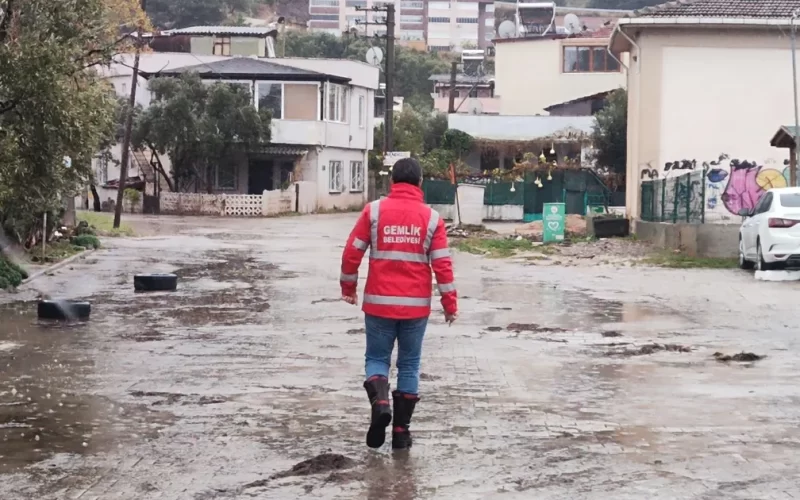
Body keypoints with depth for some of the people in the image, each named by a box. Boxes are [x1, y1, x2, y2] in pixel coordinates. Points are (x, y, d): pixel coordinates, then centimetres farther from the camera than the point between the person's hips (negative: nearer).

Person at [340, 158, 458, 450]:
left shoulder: (374, 210, -3)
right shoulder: (431, 217, -2)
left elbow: (352, 252, -1)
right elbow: (442, 264, -3)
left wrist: (348, 287, 13)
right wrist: (450, 304, 5)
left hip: (379, 302, 0)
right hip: (416, 305, 1)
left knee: (377, 358, 13)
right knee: (409, 365, 10)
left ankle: (379, 403, -15)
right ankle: (401, 430, 11)